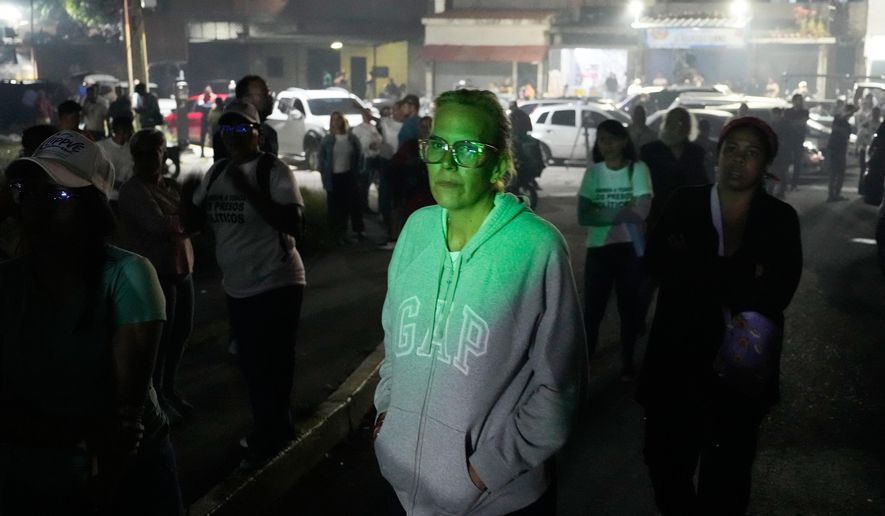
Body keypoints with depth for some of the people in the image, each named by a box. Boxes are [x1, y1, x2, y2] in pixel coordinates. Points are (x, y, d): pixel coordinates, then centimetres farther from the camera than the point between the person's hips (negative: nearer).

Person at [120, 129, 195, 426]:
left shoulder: (172, 185, 12)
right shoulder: (133, 190, -10)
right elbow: (159, 227, -21)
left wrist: (175, 221, -15)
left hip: (181, 269, 7)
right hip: (154, 272, -7)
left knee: (181, 332, 14)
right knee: (160, 337, -1)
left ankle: (169, 389, 30)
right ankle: (156, 398, 12)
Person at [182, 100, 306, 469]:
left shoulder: (274, 171, -14)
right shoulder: (216, 172, 6)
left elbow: (294, 223, -25)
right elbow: (194, 223, 9)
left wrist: (248, 191, -29)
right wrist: (186, 198, -12)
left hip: (275, 285, -7)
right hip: (238, 287, 7)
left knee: (271, 366, 5)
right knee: (251, 364, 19)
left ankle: (269, 438, 23)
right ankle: (272, 430, 38)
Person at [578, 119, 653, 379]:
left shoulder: (638, 169, -6)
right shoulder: (593, 171, 2)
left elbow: (641, 211, -16)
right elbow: (583, 216, -7)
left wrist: (602, 213, -12)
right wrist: (622, 213, -16)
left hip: (630, 248, -1)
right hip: (598, 248, 2)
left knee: (629, 306, 10)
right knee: (592, 308, 2)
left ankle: (627, 360, 24)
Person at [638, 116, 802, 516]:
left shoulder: (781, 219, 0)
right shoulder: (685, 204, 1)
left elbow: (777, 291, -12)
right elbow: (658, 261, -15)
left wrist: (703, 279, -18)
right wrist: (741, 277, -19)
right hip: (679, 358, 1)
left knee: (727, 471, 15)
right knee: (668, 459, 10)